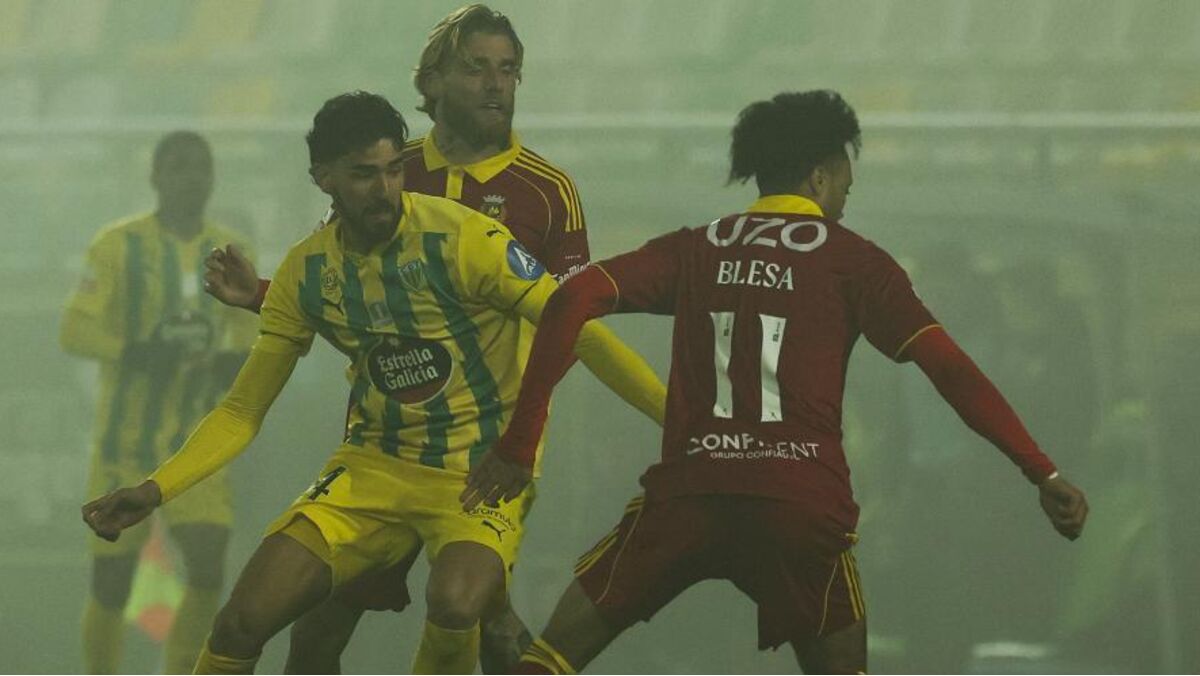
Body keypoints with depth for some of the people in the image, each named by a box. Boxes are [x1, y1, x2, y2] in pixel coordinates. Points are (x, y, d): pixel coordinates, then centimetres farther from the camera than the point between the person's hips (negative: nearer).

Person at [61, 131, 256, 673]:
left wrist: (237, 361, -3)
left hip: (196, 445, 3)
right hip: (124, 445, -3)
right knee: (111, 584, 1)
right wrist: (136, 353, -29)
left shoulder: (230, 252, 6)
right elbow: (75, 330, -13)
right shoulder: (119, 246, -7)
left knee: (208, 568, -13)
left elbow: (242, 326, 19)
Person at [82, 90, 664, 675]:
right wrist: (154, 491, -7)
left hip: (482, 473, -4)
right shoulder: (306, 272, 0)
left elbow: (579, 333, -11)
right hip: (374, 467, 4)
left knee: (454, 604, -35)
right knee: (240, 624, -10)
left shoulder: (462, 238, -15)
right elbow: (243, 412, 6)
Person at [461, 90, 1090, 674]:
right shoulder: (850, 259, 8)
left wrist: (518, 444, 5)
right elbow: (949, 368, 0)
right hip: (802, 503, -2)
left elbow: (571, 302, 3)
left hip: (686, 490, 2)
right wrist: (1043, 475, 1)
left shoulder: (694, 249, 15)